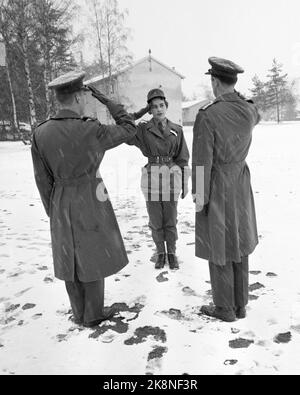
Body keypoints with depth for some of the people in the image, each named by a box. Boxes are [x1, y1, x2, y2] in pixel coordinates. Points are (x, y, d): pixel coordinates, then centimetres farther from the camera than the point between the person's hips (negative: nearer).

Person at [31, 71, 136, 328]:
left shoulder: (41, 133, -5)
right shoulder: (91, 130, -20)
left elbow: (44, 179, 1)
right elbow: (129, 129, -4)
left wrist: (53, 211, 13)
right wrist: (107, 101, 1)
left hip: (61, 202, 5)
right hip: (90, 202, -5)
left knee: (70, 259, 17)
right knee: (94, 257, 11)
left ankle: (79, 313, 33)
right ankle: (93, 315, 26)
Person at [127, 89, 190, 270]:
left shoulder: (177, 130, 4)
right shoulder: (143, 129, 2)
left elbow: (183, 159, 6)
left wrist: (185, 183, 4)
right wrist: (136, 115, -6)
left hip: (172, 179, 0)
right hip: (151, 178, 0)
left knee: (171, 220, 9)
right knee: (155, 220, 9)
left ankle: (172, 253, 27)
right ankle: (160, 252, 29)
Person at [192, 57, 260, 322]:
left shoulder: (207, 116, -21)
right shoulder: (249, 110, -1)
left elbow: (202, 162, -19)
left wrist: (199, 196, -10)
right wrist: (235, 96, 28)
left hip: (216, 187, -6)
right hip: (241, 184, 7)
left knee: (218, 249, 8)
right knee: (239, 247, 16)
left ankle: (225, 309, 23)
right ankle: (240, 305, 29)